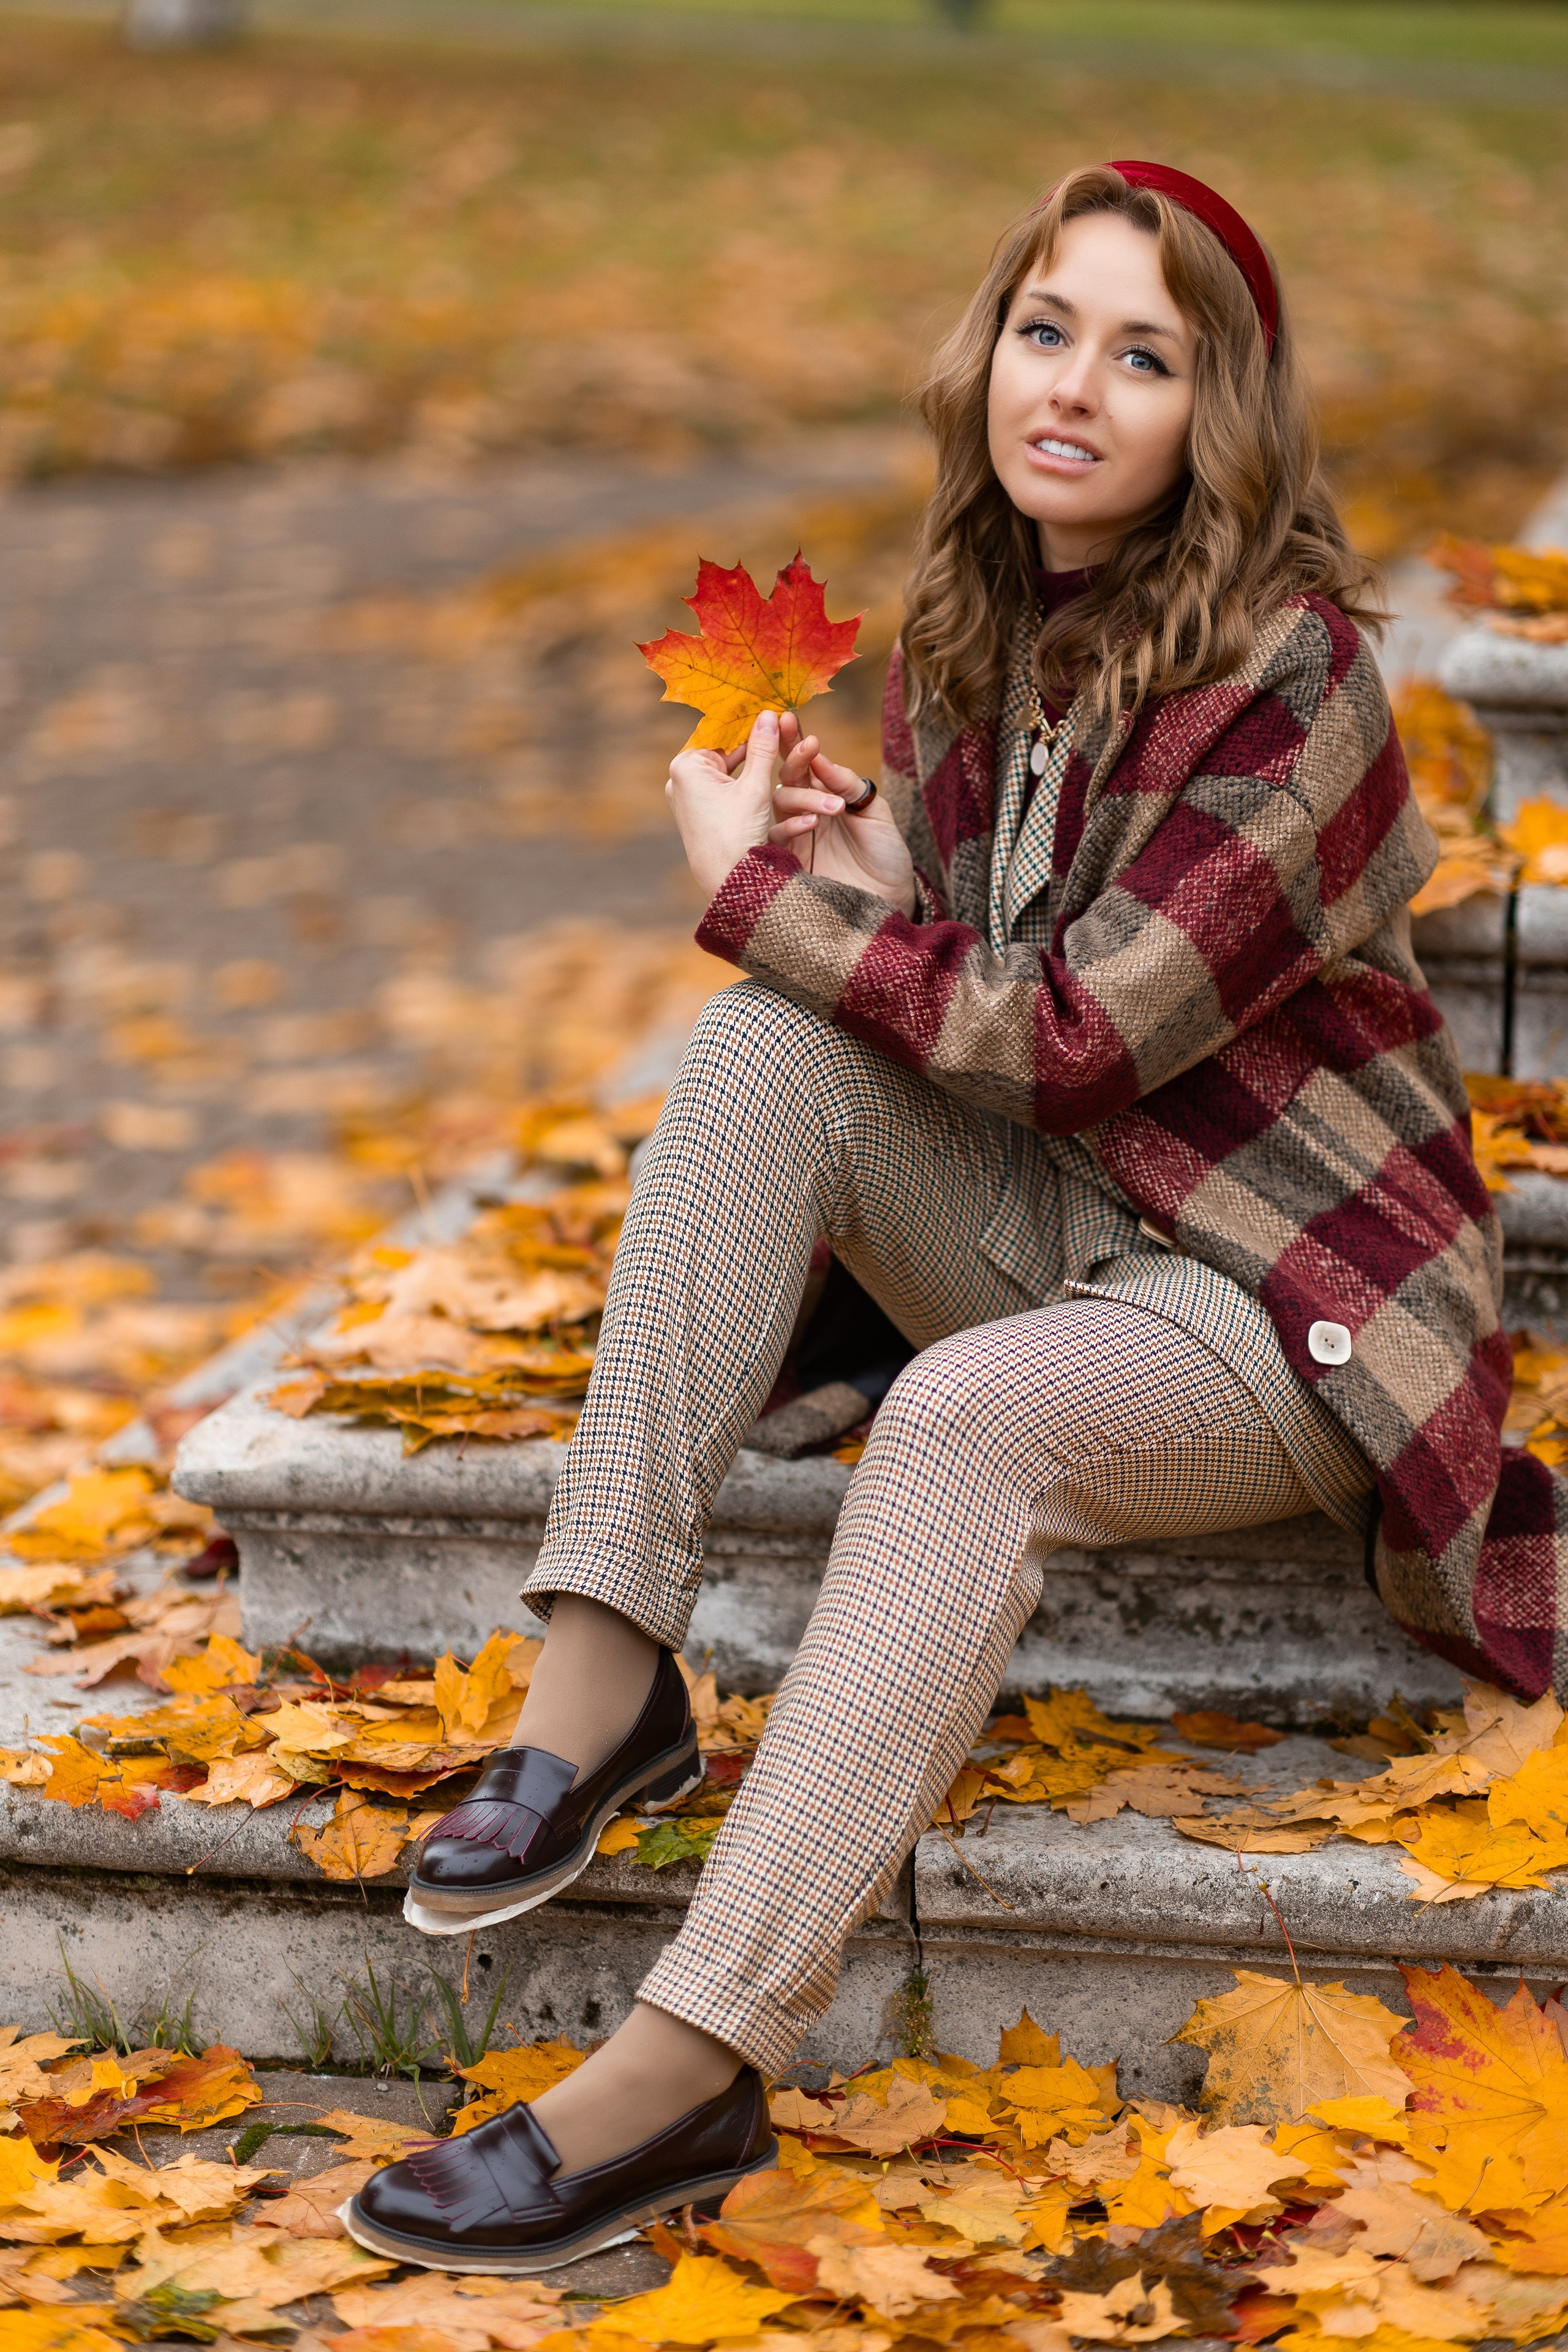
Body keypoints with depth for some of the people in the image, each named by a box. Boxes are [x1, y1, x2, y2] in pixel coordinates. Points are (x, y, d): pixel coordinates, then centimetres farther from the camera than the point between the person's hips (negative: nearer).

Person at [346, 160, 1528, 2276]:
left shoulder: (1286, 678, -19)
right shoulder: (981, 629, 4)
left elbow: (1073, 1042, -22)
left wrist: (750, 881, -14)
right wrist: (860, 873, -9)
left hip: (1284, 1298, -7)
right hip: (1047, 1222, 7)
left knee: (974, 1418, -36)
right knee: (764, 1047, -18)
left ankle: (690, 2073, -41)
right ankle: (604, 1672, -23)